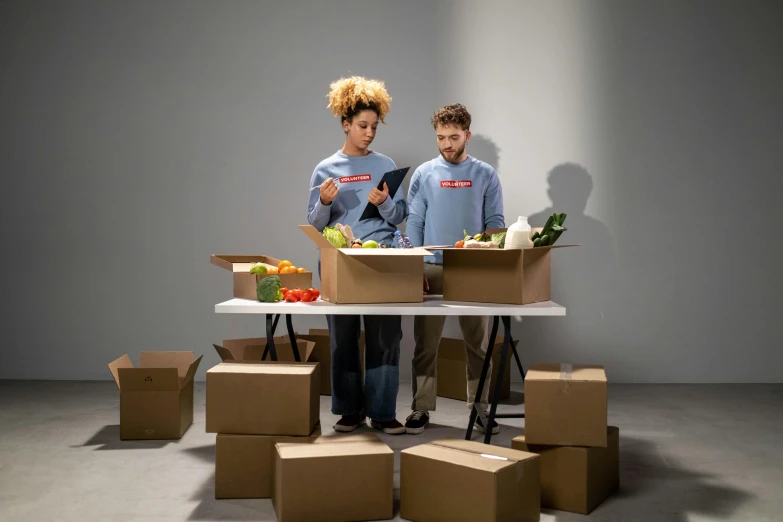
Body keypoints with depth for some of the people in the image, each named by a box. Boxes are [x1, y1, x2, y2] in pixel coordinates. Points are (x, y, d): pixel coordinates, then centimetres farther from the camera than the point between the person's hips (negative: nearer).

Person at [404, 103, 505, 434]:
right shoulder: (424, 174, 3)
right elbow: (414, 224, 2)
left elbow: (495, 221, 3)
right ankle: (421, 408, 11)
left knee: (478, 344, 6)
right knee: (426, 343, 2)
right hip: (432, 269, 0)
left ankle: (480, 409, 16)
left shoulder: (485, 174, 4)